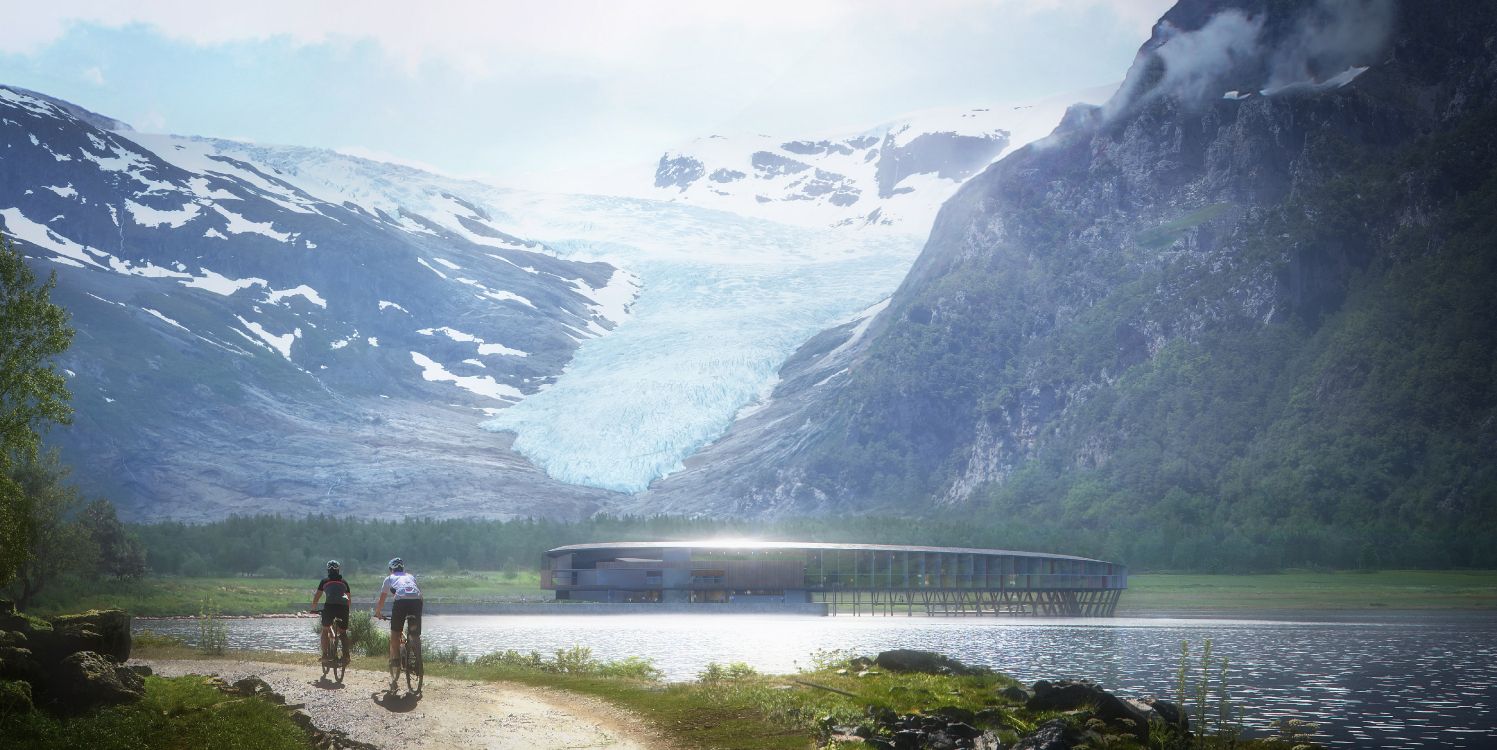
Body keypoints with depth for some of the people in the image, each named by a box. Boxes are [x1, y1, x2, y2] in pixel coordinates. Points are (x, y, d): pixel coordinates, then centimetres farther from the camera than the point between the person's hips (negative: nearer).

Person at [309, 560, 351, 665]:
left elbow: (316, 597, 21)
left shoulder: (325, 581, 20)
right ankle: (346, 655, 3)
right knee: (343, 632, 15)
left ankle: (325, 654, 8)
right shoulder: (344, 582, 26)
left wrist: (313, 609, 35)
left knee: (325, 630, 17)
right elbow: (350, 600, 32)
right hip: (343, 606, 2)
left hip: (330, 605, -2)